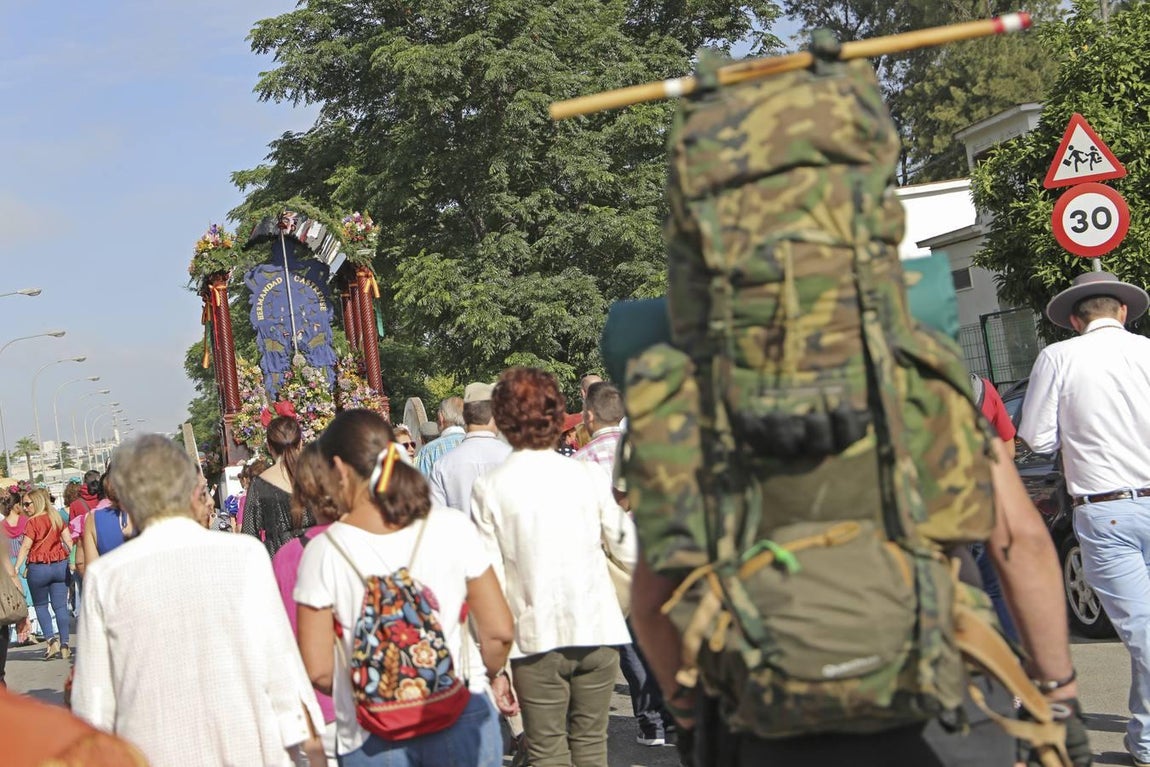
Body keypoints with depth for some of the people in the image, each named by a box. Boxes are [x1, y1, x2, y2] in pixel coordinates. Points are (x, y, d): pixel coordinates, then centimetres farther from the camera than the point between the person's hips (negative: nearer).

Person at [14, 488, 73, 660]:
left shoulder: (33, 522, -9)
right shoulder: (57, 518, 7)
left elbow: (25, 547, -13)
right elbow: (69, 541, 5)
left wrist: (16, 568, -12)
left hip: (38, 568, -4)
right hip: (60, 566, 4)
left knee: (40, 605, 12)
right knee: (60, 606, 5)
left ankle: (52, 640, -1)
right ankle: (64, 646, 3)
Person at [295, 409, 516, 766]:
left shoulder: (324, 552, -10)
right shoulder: (453, 528, -8)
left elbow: (317, 671, -9)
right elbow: (499, 632, -4)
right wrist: (494, 674, 16)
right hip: (462, 721, 1)